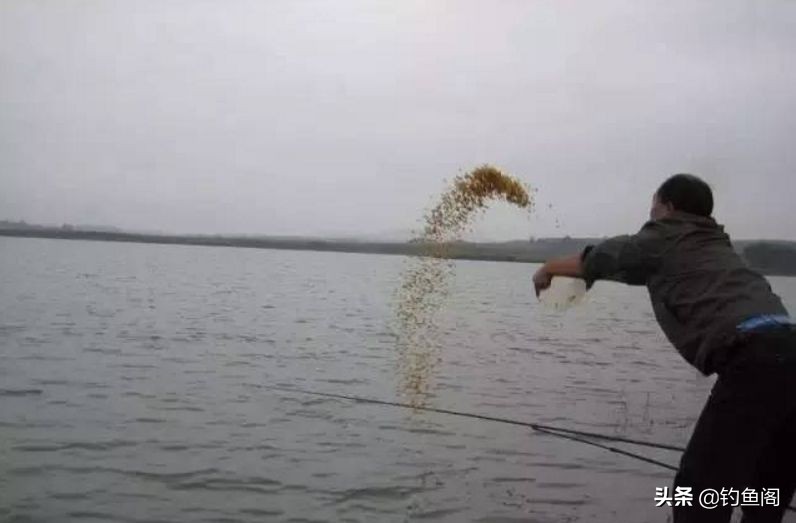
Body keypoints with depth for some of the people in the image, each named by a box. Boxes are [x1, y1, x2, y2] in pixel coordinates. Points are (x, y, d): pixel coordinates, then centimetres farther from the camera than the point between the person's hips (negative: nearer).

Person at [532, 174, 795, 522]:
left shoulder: (660, 241, 10)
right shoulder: (715, 245, 29)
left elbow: (587, 261, 24)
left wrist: (546, 271, 42)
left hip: (752, 362, -8)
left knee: (697, 492, -1)